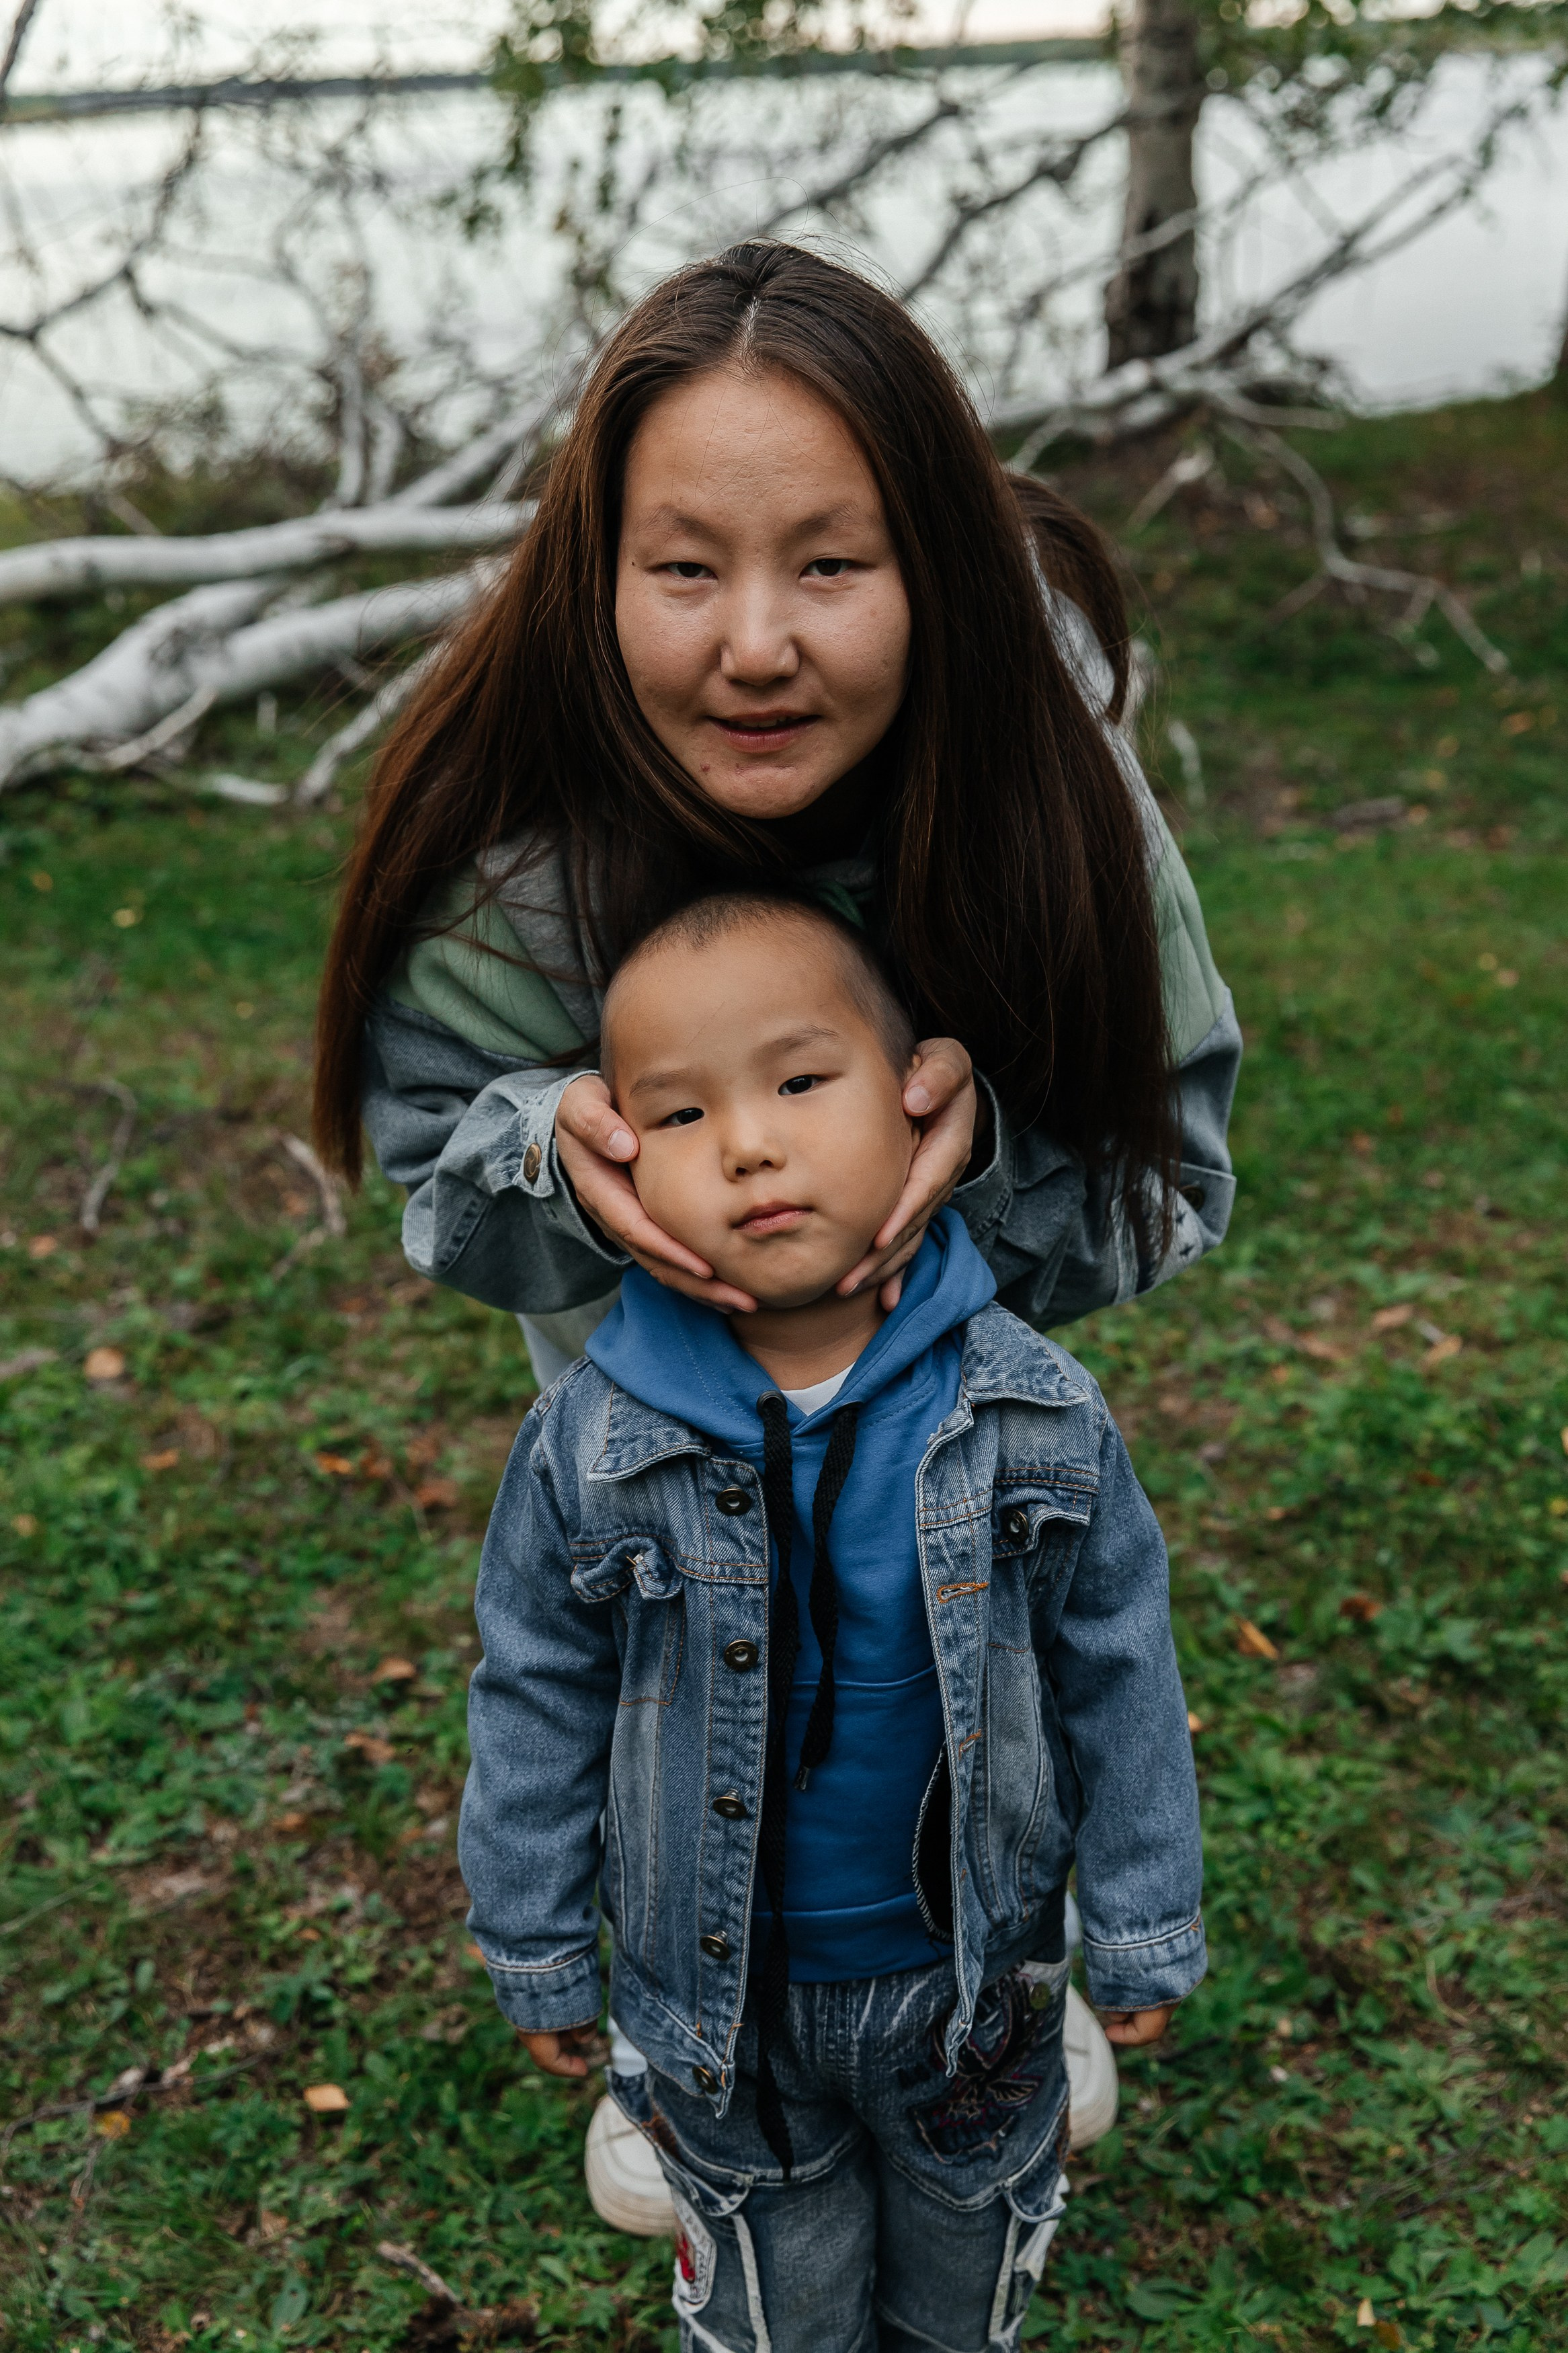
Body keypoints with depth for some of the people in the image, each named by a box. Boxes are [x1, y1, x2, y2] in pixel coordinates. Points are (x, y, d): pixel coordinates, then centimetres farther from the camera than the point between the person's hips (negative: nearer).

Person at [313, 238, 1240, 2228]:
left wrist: (993, 1142, -45)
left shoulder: (1039, 777, -34)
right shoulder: (511, 839, -35)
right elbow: (428, 1154, -19)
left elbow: (1163, 1161, -23)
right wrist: (557, 1154, -42)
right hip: (651, 1348, -1)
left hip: (963, 1322, 1)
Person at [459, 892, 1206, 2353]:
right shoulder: (591, 1446, -20)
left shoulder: (1038, 1420, -19)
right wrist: (534, 1952, 2)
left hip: (970, 1973, 1)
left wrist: (1143, 1934, 1)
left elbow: (1119, 1678, -7)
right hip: (719, 1991, 0)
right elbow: (537, 1703, -6)